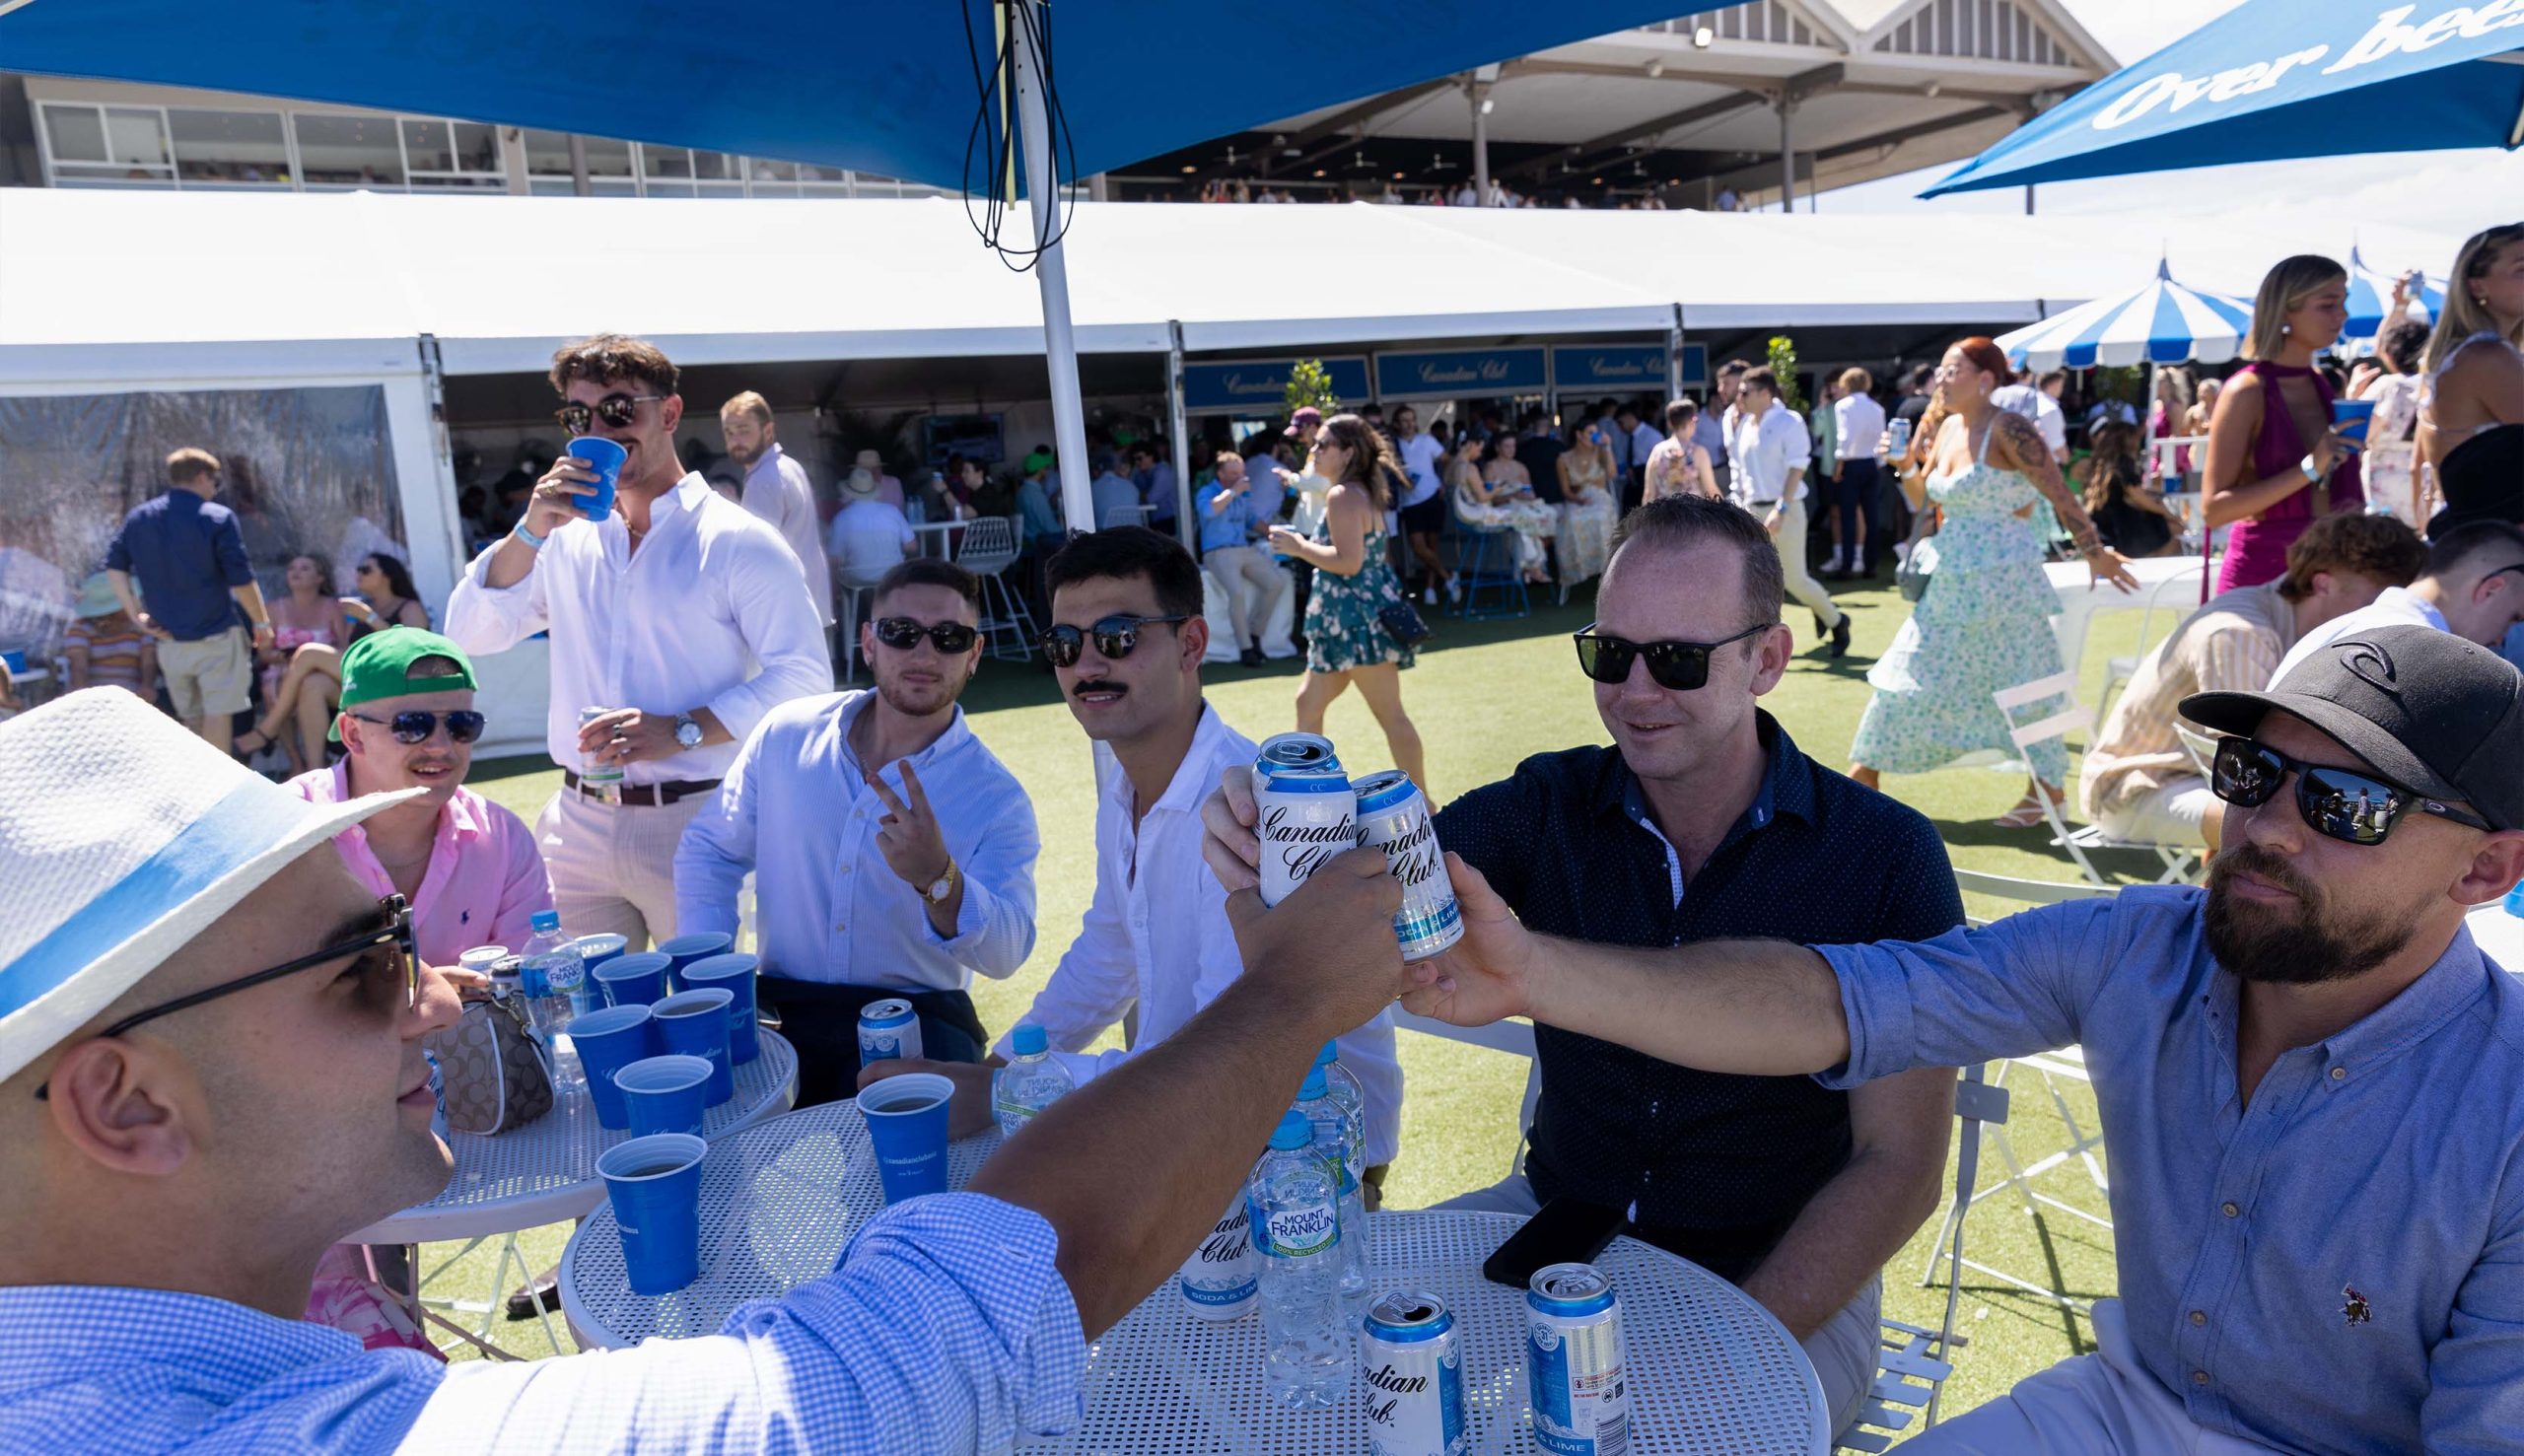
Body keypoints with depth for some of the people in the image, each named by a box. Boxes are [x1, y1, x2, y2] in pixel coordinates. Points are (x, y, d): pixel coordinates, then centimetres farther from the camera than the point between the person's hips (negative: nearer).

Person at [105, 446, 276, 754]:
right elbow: (241, 581, -12)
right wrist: (262, 623, -2)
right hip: (215, 637, -6)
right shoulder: (218, 518, -9)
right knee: (218, 714, -4)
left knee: (192, 717, 17)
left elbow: (114, 567, 3)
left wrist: (135, 614, 4)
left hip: (169, 640, 6)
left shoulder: (138, 518, 8)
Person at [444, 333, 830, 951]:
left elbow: (803, 678, -11)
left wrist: (680, 731, -20)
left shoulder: (737, 541, -6)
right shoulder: (566, 540, 11)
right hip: (577, 825, 5)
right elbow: (468, 635, 7)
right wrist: (531, 530, -5)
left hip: (697, 824, -4)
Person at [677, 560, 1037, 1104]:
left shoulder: (997, 799, -6)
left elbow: (1005, 955, -18)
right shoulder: (786, 734, 3)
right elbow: (707, 853, 13)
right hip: (779, 1010, 3)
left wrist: (937, 879, -38)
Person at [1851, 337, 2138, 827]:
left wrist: (2094, 552, -18)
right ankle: (1864, 774, 17)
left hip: (2002, 580, -7)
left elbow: (2060, 495, -16)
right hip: (1951, 580, 8)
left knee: (2018, 685, 2)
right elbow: (1924, 504, 15)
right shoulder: (1946, 428, 9)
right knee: (1908, 676, 9)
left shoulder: (2007, 429, -13)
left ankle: (2047, 789, 17)